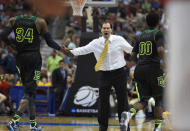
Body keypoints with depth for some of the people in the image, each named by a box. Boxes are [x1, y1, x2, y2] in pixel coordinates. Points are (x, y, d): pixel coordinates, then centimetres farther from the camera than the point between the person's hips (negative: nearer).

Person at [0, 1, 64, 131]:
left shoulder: (13, 20, 2)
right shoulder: (40, 22, -5)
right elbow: (50, 42, -2)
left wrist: (13, 45, 9)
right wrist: (61, 48, 14)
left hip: (20, 57, 4)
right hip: (34, 57, -4)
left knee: (29, 90, 16)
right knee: (30, 91, -2)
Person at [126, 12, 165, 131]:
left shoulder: (142, 35, 16)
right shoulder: (158, 34, -3)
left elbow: (133, 54, 20)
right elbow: (160, 50, -20)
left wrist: (134, 62, 38)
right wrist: (164, 62, -5)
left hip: (140, 70, 5)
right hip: (153, 69, -5)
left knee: (144, 99, 8)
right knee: (159, 99, 11)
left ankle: (131, 112, -23)